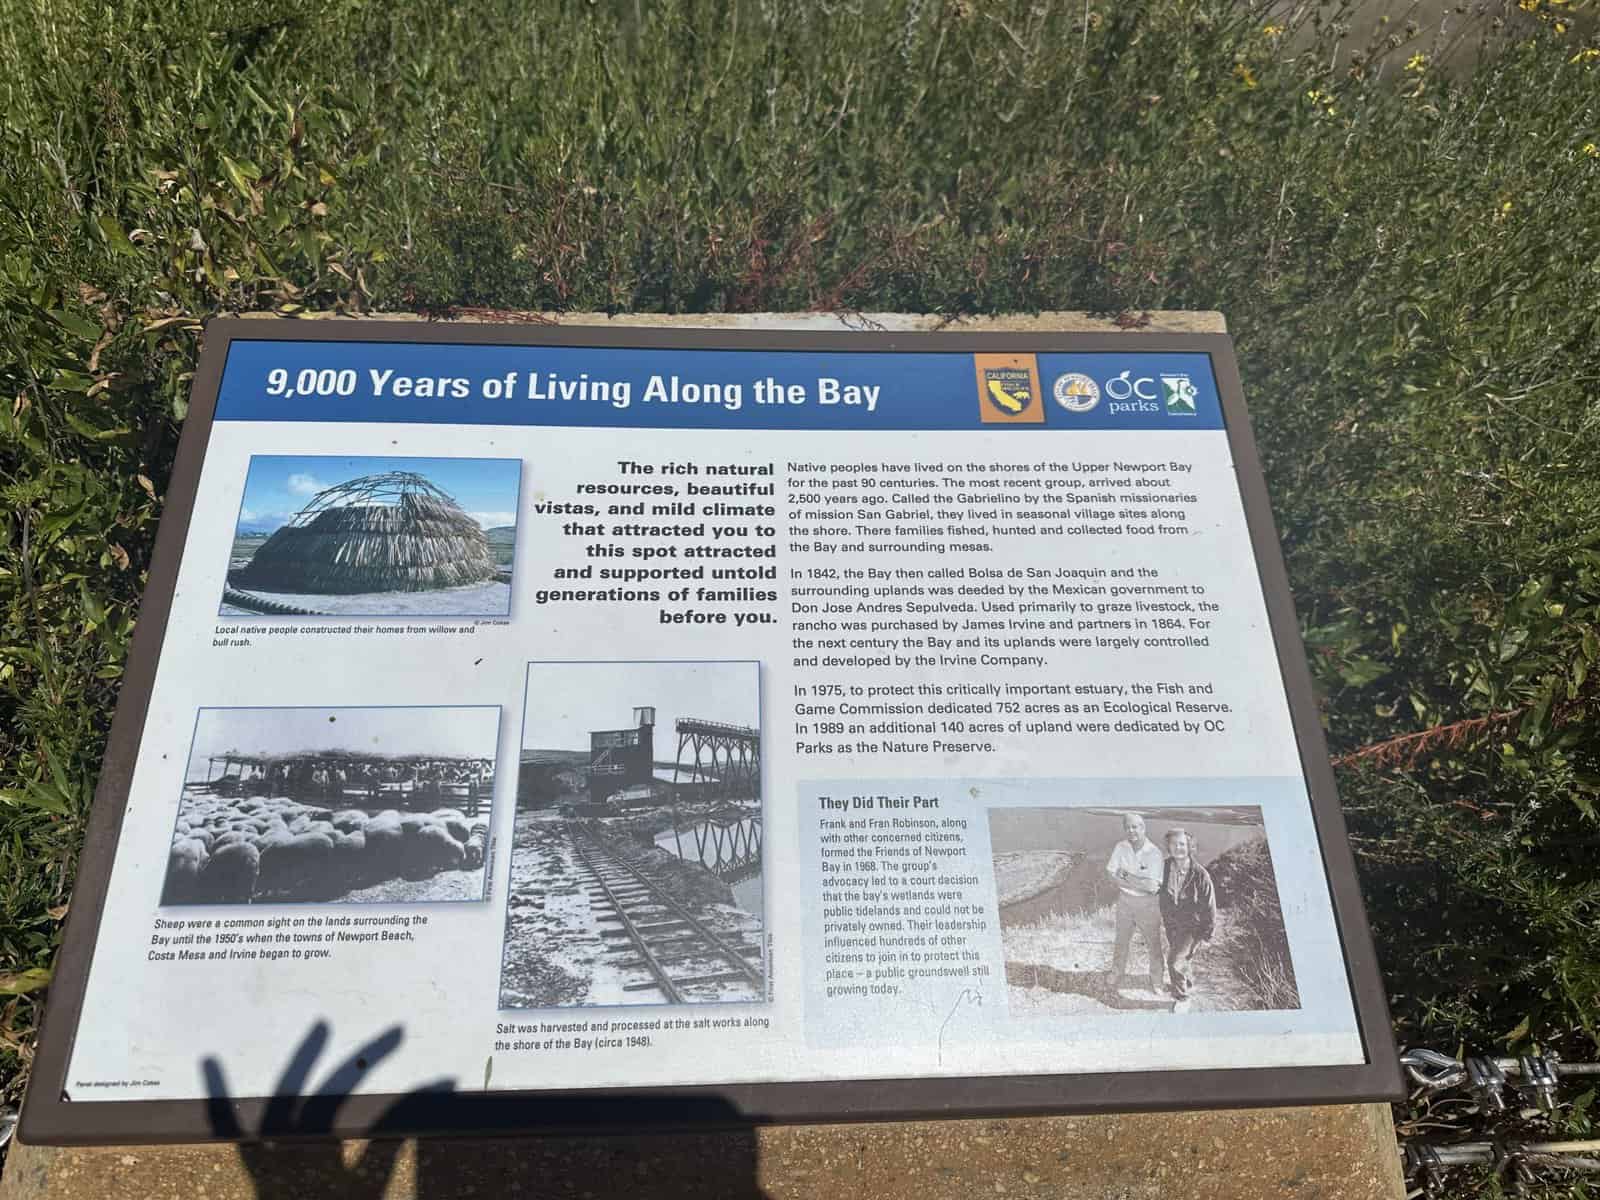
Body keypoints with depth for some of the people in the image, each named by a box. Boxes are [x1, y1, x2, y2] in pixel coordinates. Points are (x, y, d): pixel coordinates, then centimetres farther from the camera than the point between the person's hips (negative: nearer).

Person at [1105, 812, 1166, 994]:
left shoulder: (1154, 853, -18)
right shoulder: (1120, 848, -7)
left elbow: (1152, 886, -25)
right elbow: (1112, 876, -11)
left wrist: (1126, 876, -18)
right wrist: (1141, 884, -19)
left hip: (1148, 903, -3)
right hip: (1124, 901, 3)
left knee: (1153, 945, 11)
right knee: (1121, 942, 17)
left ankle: (1156, 983, 30)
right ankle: (1115, 979, 33)